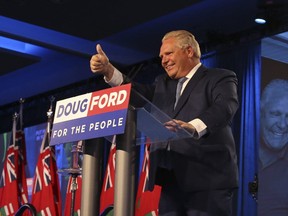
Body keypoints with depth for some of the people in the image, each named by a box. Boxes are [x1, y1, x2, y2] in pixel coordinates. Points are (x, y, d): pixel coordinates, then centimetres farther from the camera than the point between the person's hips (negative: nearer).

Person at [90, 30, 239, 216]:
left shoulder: (221, 78, 3)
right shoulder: (163, 84, 26)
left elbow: (225, 107, -17)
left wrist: (193, 127, -37)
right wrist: (108, 70, -3)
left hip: (208, 180, -6)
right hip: (172, 182, 6)